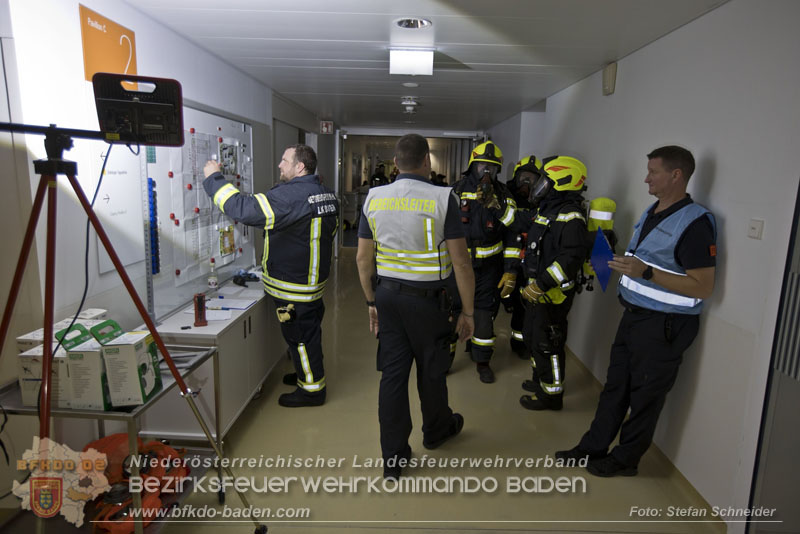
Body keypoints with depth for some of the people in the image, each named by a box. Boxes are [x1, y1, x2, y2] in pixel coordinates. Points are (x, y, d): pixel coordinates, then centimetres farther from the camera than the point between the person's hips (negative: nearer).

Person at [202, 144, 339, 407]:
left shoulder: (290, 195, -24)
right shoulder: (326, 193, 7)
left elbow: (244, 209, -28)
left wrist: (214, 178, -16)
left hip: (294, 285, -10)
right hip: (314, 277, 10)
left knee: (299, 334, 4)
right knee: (309, 330, 23)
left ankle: (312, 389, 17)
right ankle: (307, 373, 40)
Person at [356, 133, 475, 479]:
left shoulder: (374, 198, 1)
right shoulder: (442, 199, -12)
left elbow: (363, 258, 5)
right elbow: (460, 262, -12)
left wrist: (372, 302, 16)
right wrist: (467, 311, -3)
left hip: (387, 295, 4)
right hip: (427, 298, -3)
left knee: (392, 373, 10)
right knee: (431, 370, 17)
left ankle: (393, 457, 20)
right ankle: (436, 430, 44)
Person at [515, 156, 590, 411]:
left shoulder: (570, 217, -22)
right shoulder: (546, 209, 10)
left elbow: (572, 258, -30)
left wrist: (541, 284, -31)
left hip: (554, 292, -10)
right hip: (537, 288, 10)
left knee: (547, 343, 2)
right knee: (531, 335, 22)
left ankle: (551, 393, 18)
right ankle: (541, 379, 40)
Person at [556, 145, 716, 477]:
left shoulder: (695, 222, -16)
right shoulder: (651, 213, 11)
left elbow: (703, 287, -19)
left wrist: (647, 272, -26)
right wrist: (617, 261, 5)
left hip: (664, 325, -8)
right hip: (634, 315, 8)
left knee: (645, 396, 7)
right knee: (615, 386, 15)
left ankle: (625, 459, 24)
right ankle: (593, 447, 27)